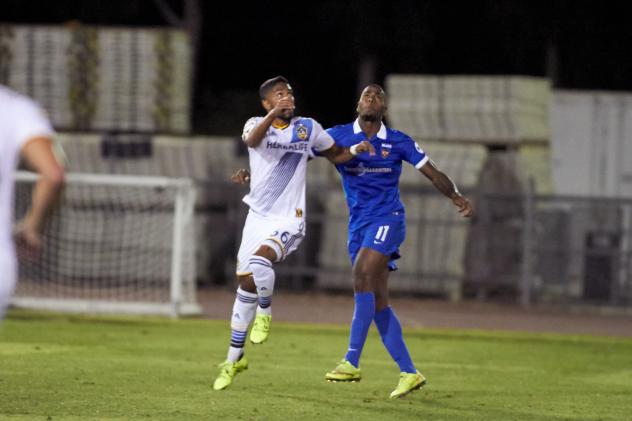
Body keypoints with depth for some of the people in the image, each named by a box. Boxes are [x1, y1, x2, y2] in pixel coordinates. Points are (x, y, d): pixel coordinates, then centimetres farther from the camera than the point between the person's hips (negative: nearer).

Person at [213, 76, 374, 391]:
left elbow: (336, 155, 16)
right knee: (246, 283, 9)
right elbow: (252, 140, -28)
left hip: (288, 221, -2)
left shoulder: (308, 128, 1)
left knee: (259, 261, -32)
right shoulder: (257, 124, -2)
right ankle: (234, 358, 23)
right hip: (258, 217, 2)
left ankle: (265, 313, -4)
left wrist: (355, 150, -6)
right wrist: (274, 114, -45)